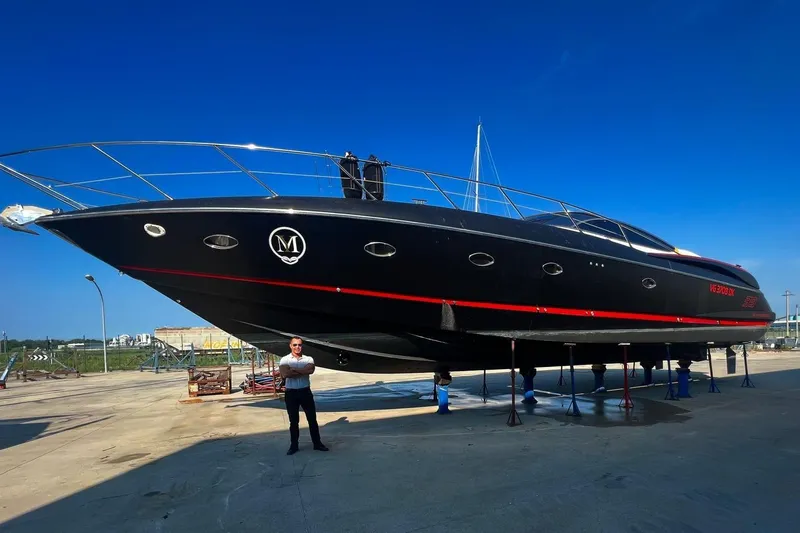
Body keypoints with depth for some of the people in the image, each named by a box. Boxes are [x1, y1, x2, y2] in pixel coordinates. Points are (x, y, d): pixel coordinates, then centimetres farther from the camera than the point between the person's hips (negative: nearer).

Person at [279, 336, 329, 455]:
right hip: (291, 393, -1)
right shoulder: (284, 360, -2)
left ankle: (317, 443, 18)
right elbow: (285, 374, -21)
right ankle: (294, 445, 21)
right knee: (293, 421, 9)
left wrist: (294, 370, -16)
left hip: (305, 392, 1)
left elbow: (311, 370, -19)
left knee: (312, 418, 6)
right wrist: (304, 371, -16)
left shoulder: (308, 359, 2)